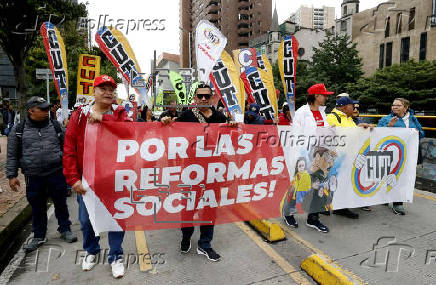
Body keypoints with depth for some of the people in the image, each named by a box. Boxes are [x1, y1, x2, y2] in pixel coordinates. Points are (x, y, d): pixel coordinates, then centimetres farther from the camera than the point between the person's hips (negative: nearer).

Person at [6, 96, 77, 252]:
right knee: (37, 208, 12)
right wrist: (12, 175, 1)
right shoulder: (19, 130, 0)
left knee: (61, 203, 10)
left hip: (56, 173, 0)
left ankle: (65, 229, 29)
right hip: (33, 177, 0)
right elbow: (12, 155, 5)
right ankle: (39, 236, 29)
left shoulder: (55, 126, 3)